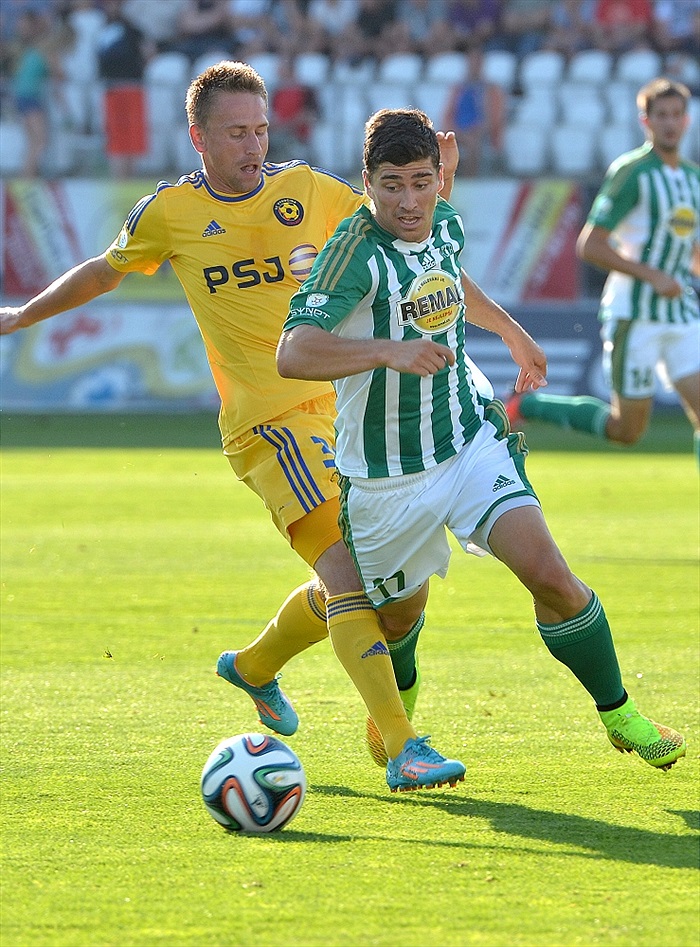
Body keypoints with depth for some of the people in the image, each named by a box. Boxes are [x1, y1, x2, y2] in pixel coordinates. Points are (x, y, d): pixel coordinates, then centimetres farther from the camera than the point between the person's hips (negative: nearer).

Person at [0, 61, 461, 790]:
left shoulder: (309, 191, 8)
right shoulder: (170, 213, 2)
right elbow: (105, 270, 22)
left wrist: (438, 184, -3)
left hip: (344, 402, 5)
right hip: (269, 422, -5)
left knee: (364, 582, 13)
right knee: (348, 574, -20)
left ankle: (255, 666, 40)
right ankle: (402, 749, -24)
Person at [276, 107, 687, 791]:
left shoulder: (444, 224, -1)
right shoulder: (357, 249, -22)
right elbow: (293, 353, -35)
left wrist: (510, 331, 41)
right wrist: (388, 351, -48)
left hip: (471, 442, 4)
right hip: (385, 475, -4)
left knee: (548, 573, -15)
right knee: (401, 613, 14)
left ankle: (618, 713, 4)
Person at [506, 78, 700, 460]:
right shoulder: (631, 172, -11)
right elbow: (589, 246, -16)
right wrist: (651, 276, -20)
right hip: (635, 314, -6)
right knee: (626, 429, 1)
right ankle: (528, 405, 20)